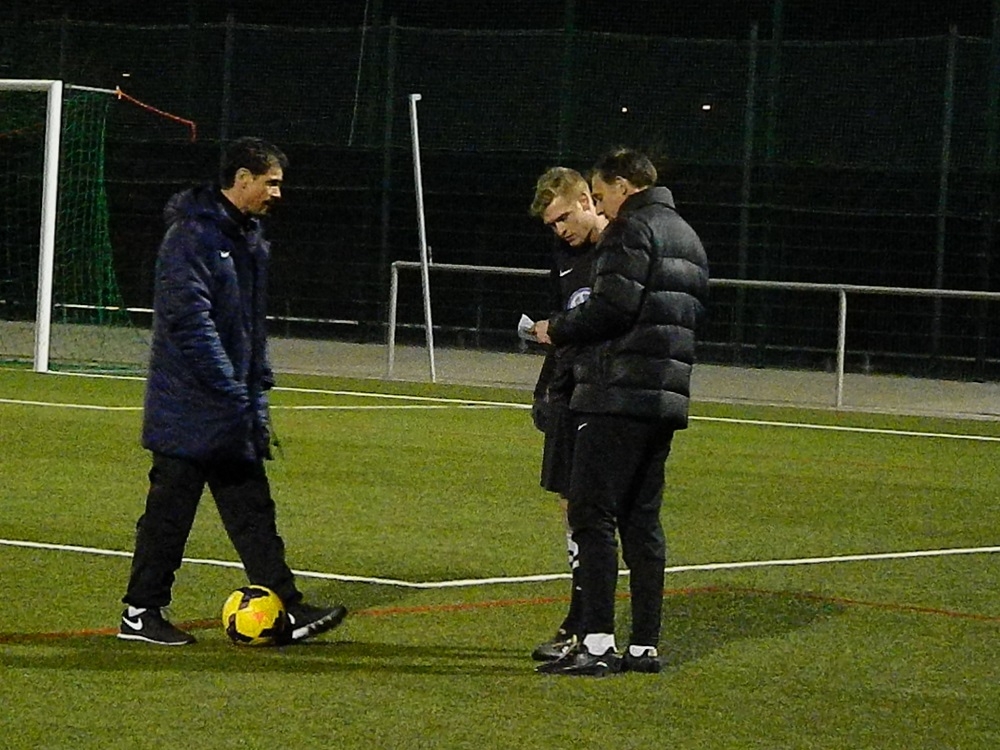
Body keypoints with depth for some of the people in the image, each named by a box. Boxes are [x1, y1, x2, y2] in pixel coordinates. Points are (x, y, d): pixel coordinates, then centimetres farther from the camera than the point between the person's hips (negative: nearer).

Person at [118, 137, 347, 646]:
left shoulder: (250, 237, 14)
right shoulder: (192, 235, -15)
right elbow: (192, 321, -22)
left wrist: (258, 389, 18)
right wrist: (233, 392, -23)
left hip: (235, 410, 9)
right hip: (190, 408, -9)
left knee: (253, 510, 6)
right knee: (170, 510, 0)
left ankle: (287, 613, 5)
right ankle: (140, 614, 10)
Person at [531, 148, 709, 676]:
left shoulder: (632, 230, -6)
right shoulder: (687, 237, 24)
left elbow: (613, 308, -18)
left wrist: (558, 330, -2)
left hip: (619, 395, -9)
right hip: (666, 397, 9)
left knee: (592, 514, -9)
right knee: (642, 519, 11)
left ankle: (597, 642, -14)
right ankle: (645, 644, 10)